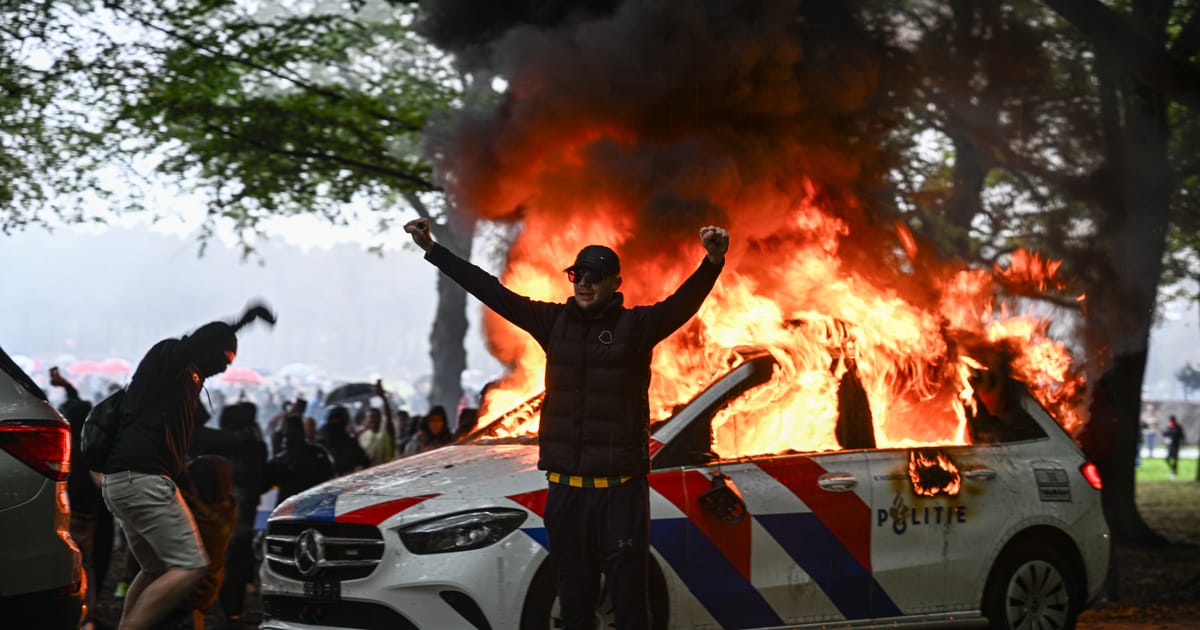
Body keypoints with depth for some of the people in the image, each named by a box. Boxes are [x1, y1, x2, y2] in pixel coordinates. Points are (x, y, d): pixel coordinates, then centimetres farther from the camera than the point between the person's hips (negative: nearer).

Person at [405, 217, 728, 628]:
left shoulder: (636, 325, -4)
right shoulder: (555, 321, 7)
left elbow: (683, 302, -20)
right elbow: (491, 291, 8)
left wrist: (713, 262, -40)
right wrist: (432, 250, 7)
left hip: (621, 487, -4)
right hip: (564, 486, 4)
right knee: (573, 597, 13)